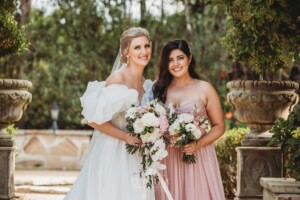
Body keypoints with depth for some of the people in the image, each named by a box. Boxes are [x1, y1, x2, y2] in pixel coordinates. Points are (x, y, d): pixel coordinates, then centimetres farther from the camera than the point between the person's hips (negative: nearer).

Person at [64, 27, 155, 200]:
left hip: (134, 158, 7)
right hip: (111, 155, -7)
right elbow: (94, 119, -18)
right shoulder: (117, 79, -15)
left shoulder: (146, 84, 8)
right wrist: (125, 137, -19)